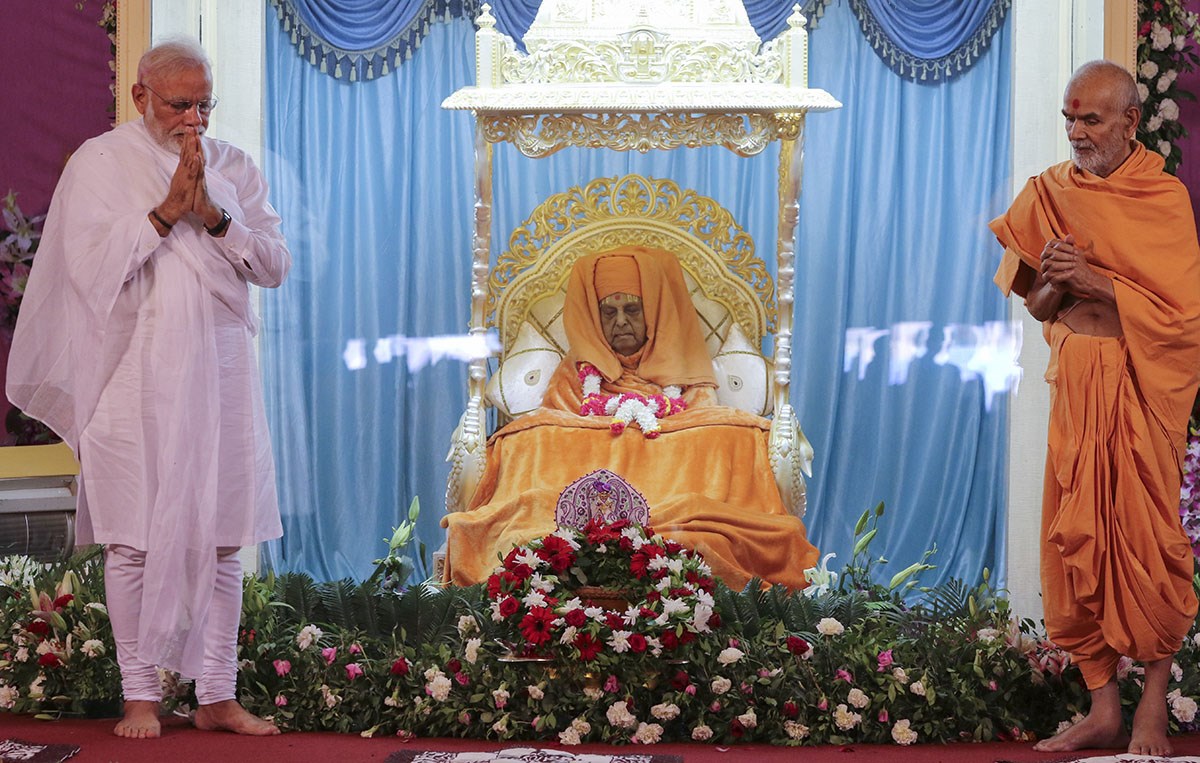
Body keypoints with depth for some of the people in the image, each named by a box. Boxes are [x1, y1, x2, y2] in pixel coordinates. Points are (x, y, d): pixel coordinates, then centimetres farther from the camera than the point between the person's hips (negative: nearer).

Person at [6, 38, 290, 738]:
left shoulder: (235, 167, 11)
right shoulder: (100, 163, 2)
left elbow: (276, 265, 3)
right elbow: (90, 262, -8)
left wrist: (213, 215, -12)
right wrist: (167, 210, -15)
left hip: (220, 373, 3)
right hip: (134, 375, -3)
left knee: (221, 541, 4)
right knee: (135, 542, -2)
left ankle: (217, 695, 10)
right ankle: (141, 695, 8)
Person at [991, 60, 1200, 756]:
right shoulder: (1051, 191, 9)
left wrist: (1093, 280, -17)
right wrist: (1056, 281, -9)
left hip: (1142, 384, -4)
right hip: (1074, 379, 4)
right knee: (1077, 541, 2)